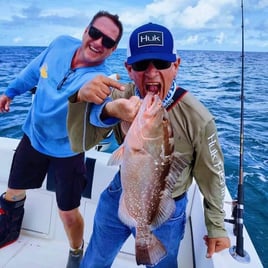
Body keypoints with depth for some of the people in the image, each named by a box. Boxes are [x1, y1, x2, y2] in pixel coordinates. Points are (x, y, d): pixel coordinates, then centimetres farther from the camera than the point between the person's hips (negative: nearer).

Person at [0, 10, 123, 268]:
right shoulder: (61, 44, -13)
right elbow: (35, 69, 7)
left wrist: (86, 94, -77)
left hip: (67, 150, -5)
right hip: (33, 136, 5)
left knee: (68, 212, 3)